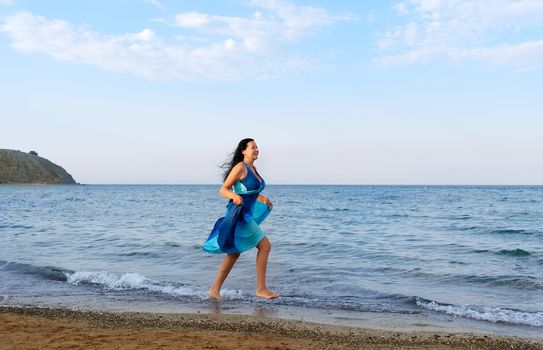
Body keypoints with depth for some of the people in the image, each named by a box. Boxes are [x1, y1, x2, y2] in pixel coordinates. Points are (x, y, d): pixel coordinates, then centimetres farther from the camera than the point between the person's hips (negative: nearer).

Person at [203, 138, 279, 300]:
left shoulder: (252, 169, 14)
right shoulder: (240, 167, -12)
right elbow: (223, 190, -14)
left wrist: (264, 200, 36)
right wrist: (234, 196, -34)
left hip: (246, 214, 9)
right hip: (238, 214, -9)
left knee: (234, 254, 11)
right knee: (265, 246, -8)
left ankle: (214, 290, 17)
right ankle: (261, 289, 1)